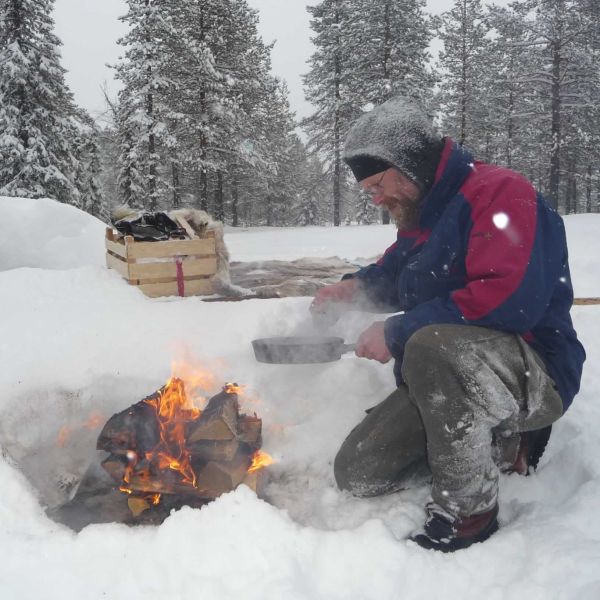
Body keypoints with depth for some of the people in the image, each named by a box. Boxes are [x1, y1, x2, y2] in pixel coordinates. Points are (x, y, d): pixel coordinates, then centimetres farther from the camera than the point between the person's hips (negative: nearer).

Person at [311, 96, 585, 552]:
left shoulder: (500, 192, -15)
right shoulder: (418, 219, 12)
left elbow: (511, 300, -30)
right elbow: (395, 273, 32)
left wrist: (397, 331, -22)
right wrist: (359, 286, 8)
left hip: (534, 376, -9)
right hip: (442, 381, 9)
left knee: (434, 343, -39)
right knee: (357, 473, 1)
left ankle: (470, 510, -19)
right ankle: (500, 443, 13)